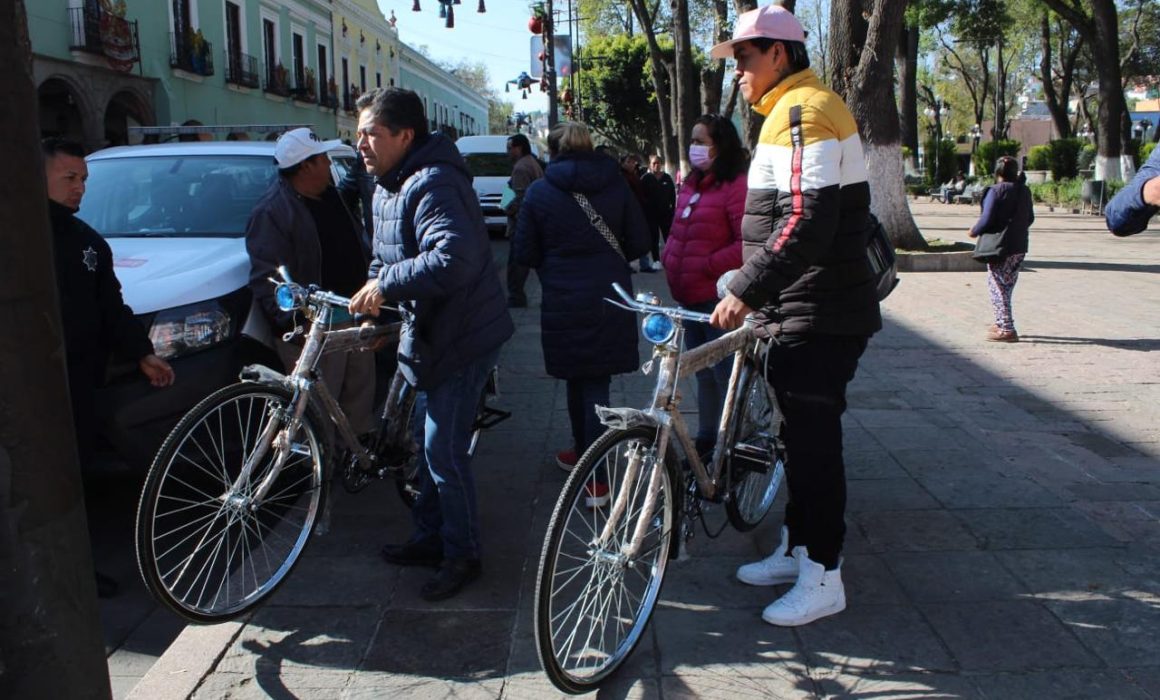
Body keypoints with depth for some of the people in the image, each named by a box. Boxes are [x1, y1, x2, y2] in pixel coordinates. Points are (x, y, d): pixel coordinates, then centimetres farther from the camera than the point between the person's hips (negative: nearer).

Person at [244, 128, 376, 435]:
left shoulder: (332, 194, 12)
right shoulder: (271, 211, -14)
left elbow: (356, 247, 22)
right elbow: (266, 277, -20)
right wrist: (291, 321, -30)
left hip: (354, 316, 9)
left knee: (361, 394, 19)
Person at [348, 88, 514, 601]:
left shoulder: (433, 185, -23)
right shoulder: (388, 185, 12)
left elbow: (453, 258, -37)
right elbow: (388, 253, 23)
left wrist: (386, 285, -31)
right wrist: (373, 288, 5)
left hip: (462, 336, -11)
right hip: (429, 332, 11)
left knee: (444, 449, -5)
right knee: (433, 443, 19)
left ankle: (463, 555, 11)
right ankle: (430, 537, 34)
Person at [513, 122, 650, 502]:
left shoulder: (538, 192, -3)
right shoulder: (616, 186, 0)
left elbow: (525, 253, -2)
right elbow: (639, 243, 0)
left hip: (563, 301, 0)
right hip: (609, 299, 1)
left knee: (577, 379, 16)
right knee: (597, 382, 4)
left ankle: (584, 452, 32)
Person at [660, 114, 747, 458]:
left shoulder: (736, 186, -13)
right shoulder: (691, 185, 13)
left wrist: (707, 266, -19)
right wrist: (669, 258, 8)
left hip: (718, 298, -8)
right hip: (690, 297, 8)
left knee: (726, 373, -2)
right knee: (703, 373, 17)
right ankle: (707, 440, 28)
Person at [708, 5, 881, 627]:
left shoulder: (803, 111, -16)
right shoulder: (793, 110, 18)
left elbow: (808, 221, -27)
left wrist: (745, 290, -27)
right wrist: (753, 289, 23)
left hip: (818, 319, -11)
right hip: (799, 314, 11)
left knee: (814, 441, -3)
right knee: (801, 435, 18)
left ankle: (823, 578, 9)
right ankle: (796, 548, 31)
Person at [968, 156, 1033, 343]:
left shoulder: (996, 191, -15)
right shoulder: (1024, 191, 8)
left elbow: (987, 220, -19)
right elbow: (1030, 218, 15)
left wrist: (974, 231, -1)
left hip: (1000, 247, -8)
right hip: (1019, 247, 8)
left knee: (997, 286, -3)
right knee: (1007, 286, 18)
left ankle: (1007, 329, -6)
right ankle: (1002, 323, 27)